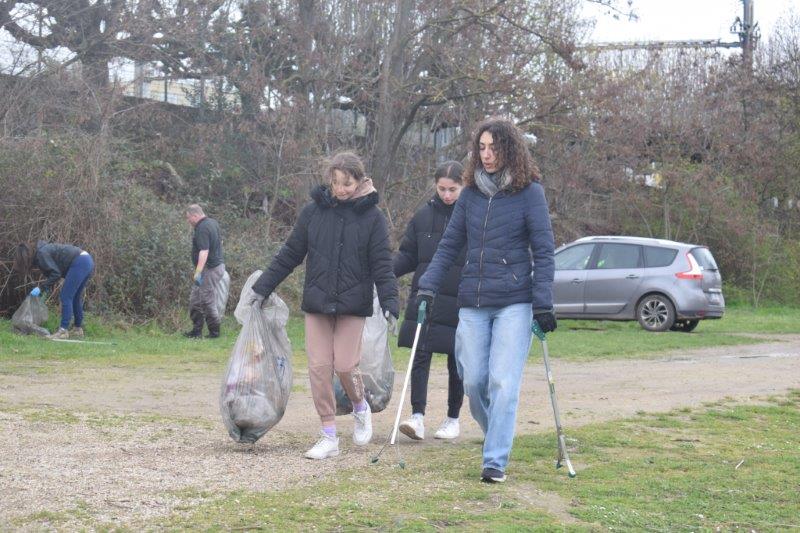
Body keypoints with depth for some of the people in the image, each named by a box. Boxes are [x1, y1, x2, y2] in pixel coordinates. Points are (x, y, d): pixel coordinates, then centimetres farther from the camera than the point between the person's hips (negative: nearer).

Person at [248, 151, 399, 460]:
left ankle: (360, 407, 26)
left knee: (345, 365, -7)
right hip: (317, 304, 2)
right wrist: (263, 288, 9)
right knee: (319, 367, -2)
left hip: (353, 306, -2)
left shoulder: (372, 217, -2)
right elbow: (289, 255, 10)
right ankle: (329, 437, 7)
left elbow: (382, 266, -3)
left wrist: (389, 304, -14)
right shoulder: (313, 212, 3)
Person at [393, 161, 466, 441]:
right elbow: (408, 255, 10)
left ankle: (453, 419, 22)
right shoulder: (424, 216, 6)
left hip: (461, 303, -2)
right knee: (420, 357, -9)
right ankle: (418, 416, -12)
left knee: (456, 362, 8)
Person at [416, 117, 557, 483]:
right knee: (473, 381, 4)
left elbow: (543, 252, -4)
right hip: (473, 303, 4)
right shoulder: (470, 194, 10)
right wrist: (428, 286, 1)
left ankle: (495, 461, -6)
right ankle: (498, 437, 28)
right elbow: (449, 246, 13)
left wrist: (543, 303, -11)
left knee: (503, 382, -9)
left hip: (514, 303, -4)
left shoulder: (529, 192, -2)